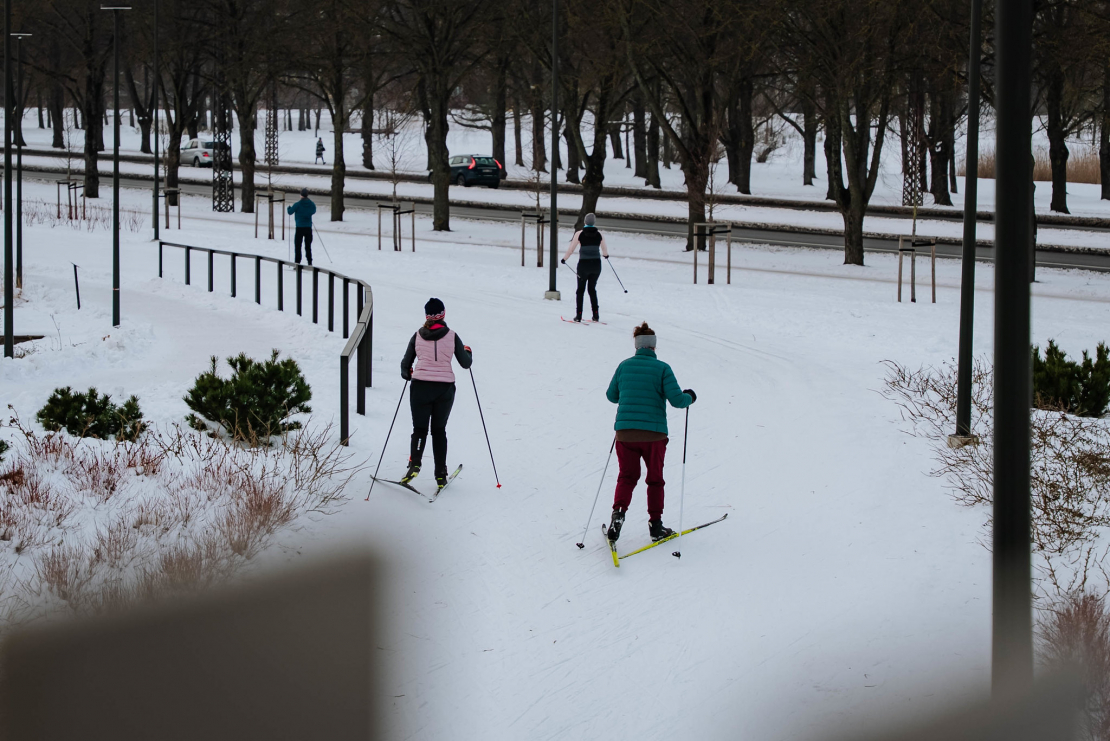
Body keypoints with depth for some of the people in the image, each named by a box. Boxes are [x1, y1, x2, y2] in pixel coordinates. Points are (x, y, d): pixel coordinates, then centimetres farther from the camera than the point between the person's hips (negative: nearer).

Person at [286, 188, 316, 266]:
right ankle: (310, 262, 13)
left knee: (297, 246, 3)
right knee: (308, 246, 13)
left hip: (300, 228, -4)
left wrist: (288, 208, 19)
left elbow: (290, 212, -4)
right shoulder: (311, 204, -1)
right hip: (308, 227, 4)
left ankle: (297, 262, -3)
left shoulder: (298, 204, -14)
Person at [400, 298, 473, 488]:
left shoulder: (418, 335, 1)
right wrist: (468, 352, 26)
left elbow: (406, 364, 7)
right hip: (445, 388, 0)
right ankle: (440, 475, 12)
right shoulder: (451, 336, -2)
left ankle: (414, 463, -20)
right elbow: (465, 363, 4)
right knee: (439, 430, 14)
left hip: (420, 387, 0)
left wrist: (406, 373, 29)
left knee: (420, 428, 7)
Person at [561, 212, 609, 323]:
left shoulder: (579, 234, -7)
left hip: (584, 264, -3)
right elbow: (605, 250, 13)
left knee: (580, 289, 9)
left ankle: (578, 315, 5)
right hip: (596, 264, 3)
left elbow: (571, 249, -3)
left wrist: (564, 259, 13)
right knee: (592, 289, 16)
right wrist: (605, 255, 36)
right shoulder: (599, 235, 1)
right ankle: (595, 315, 11)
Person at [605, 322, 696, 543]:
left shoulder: (624, 366, 2)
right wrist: (690, 397, 11)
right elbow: (677, 400, -11)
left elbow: (611, 396, 14)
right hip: (654, 433, -2)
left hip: (625, 432, 2)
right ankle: (655, 524, 16)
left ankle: (618, 512, -10)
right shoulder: (662, 368, -6)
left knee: (627, 476, 14)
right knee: (655, 479, 15)